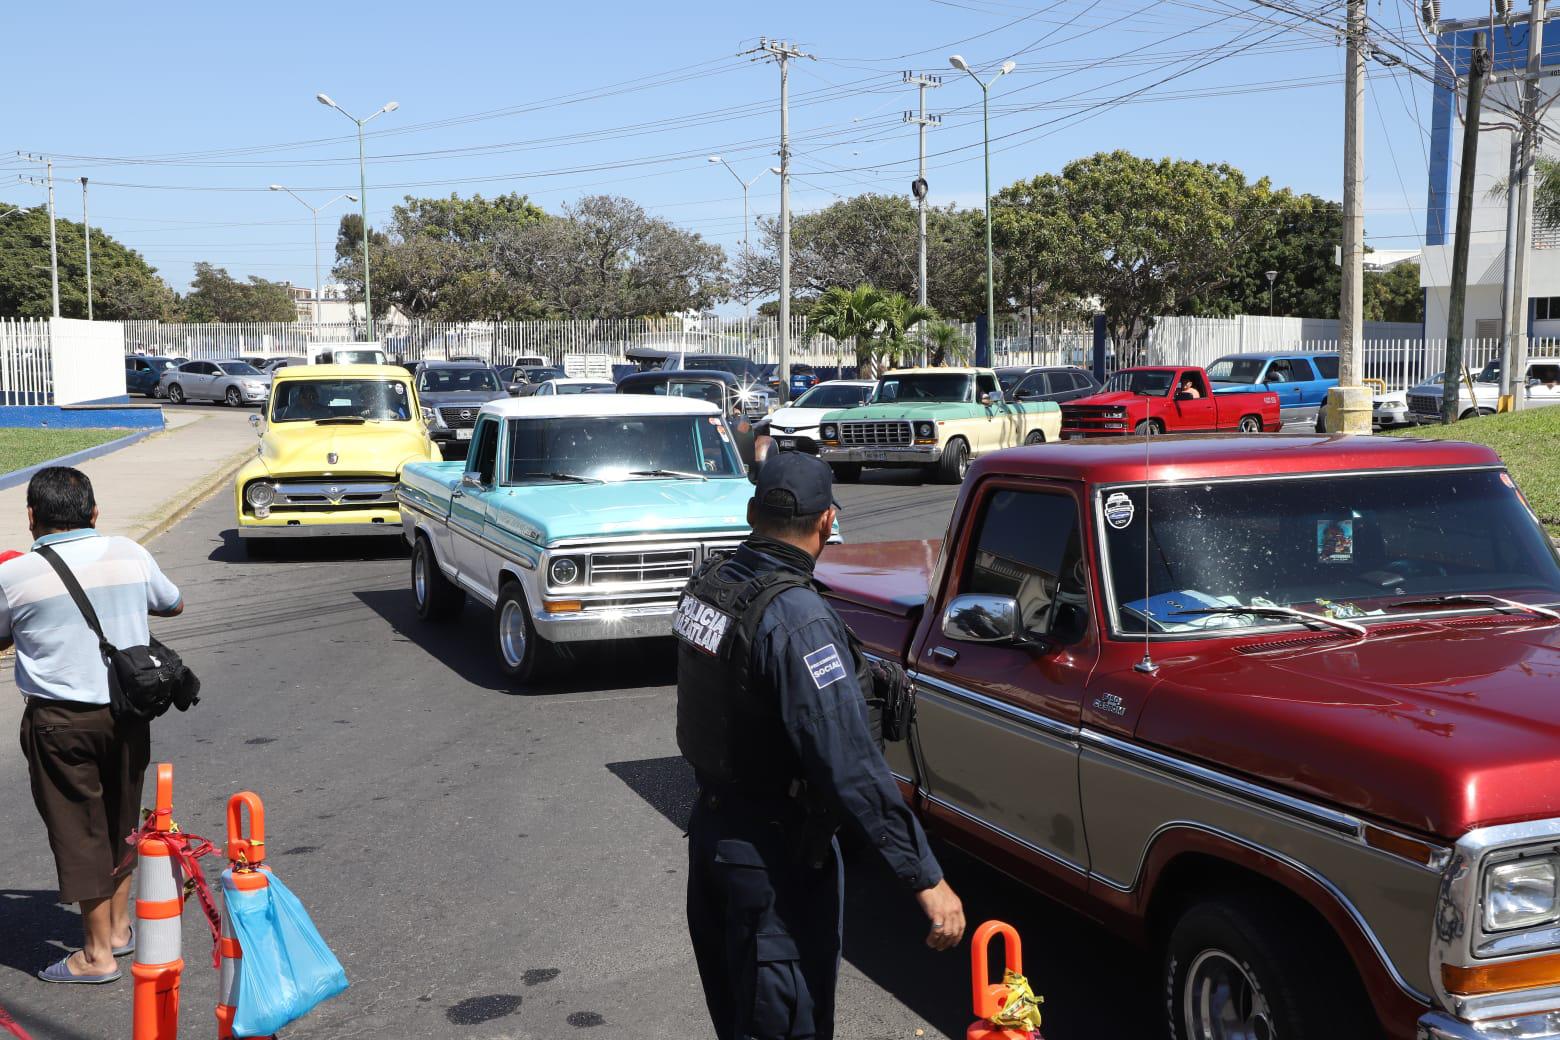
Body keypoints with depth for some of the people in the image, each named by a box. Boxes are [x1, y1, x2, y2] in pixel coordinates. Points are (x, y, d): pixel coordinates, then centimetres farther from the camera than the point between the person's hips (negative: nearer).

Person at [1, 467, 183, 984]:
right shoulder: (130, 555, -1)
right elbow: (173, 604, 16)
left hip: (60, 721, -4)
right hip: (127, 711, 4)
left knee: (78, 829, 5)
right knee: (120, 820, 19)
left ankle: (98, 953, 12)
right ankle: (119, 926, 32)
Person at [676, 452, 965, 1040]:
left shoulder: (704, 589, 0)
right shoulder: (796, 618, -26)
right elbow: (851, 767, -29)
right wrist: (926, 880, -27)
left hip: (711, 831, 8)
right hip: (774, 859, -8)